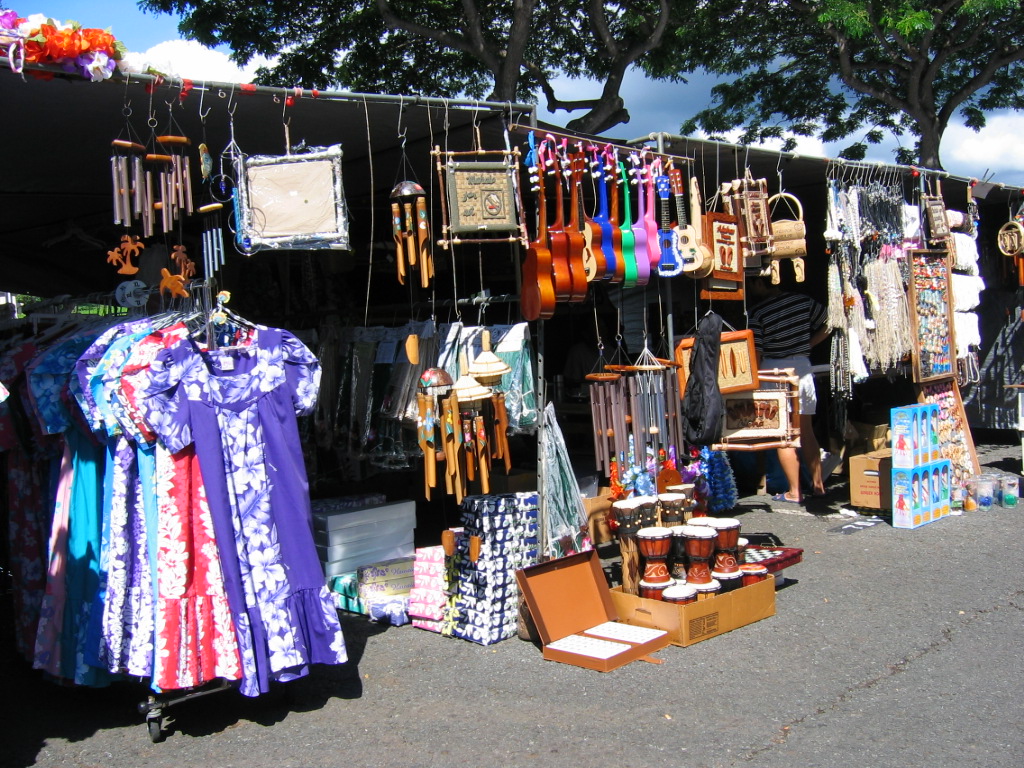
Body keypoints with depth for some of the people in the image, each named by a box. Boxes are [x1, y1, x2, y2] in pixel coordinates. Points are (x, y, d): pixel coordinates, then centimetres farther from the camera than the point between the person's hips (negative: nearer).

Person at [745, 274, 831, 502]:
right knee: (806, 431, 15)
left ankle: (794, 492, 3)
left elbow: (755, 354, -12)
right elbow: (827, 327, 11)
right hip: (803, 367, 6)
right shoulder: (804, 300, 3)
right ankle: (818, 484, 21)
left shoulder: (755, 313, -12)